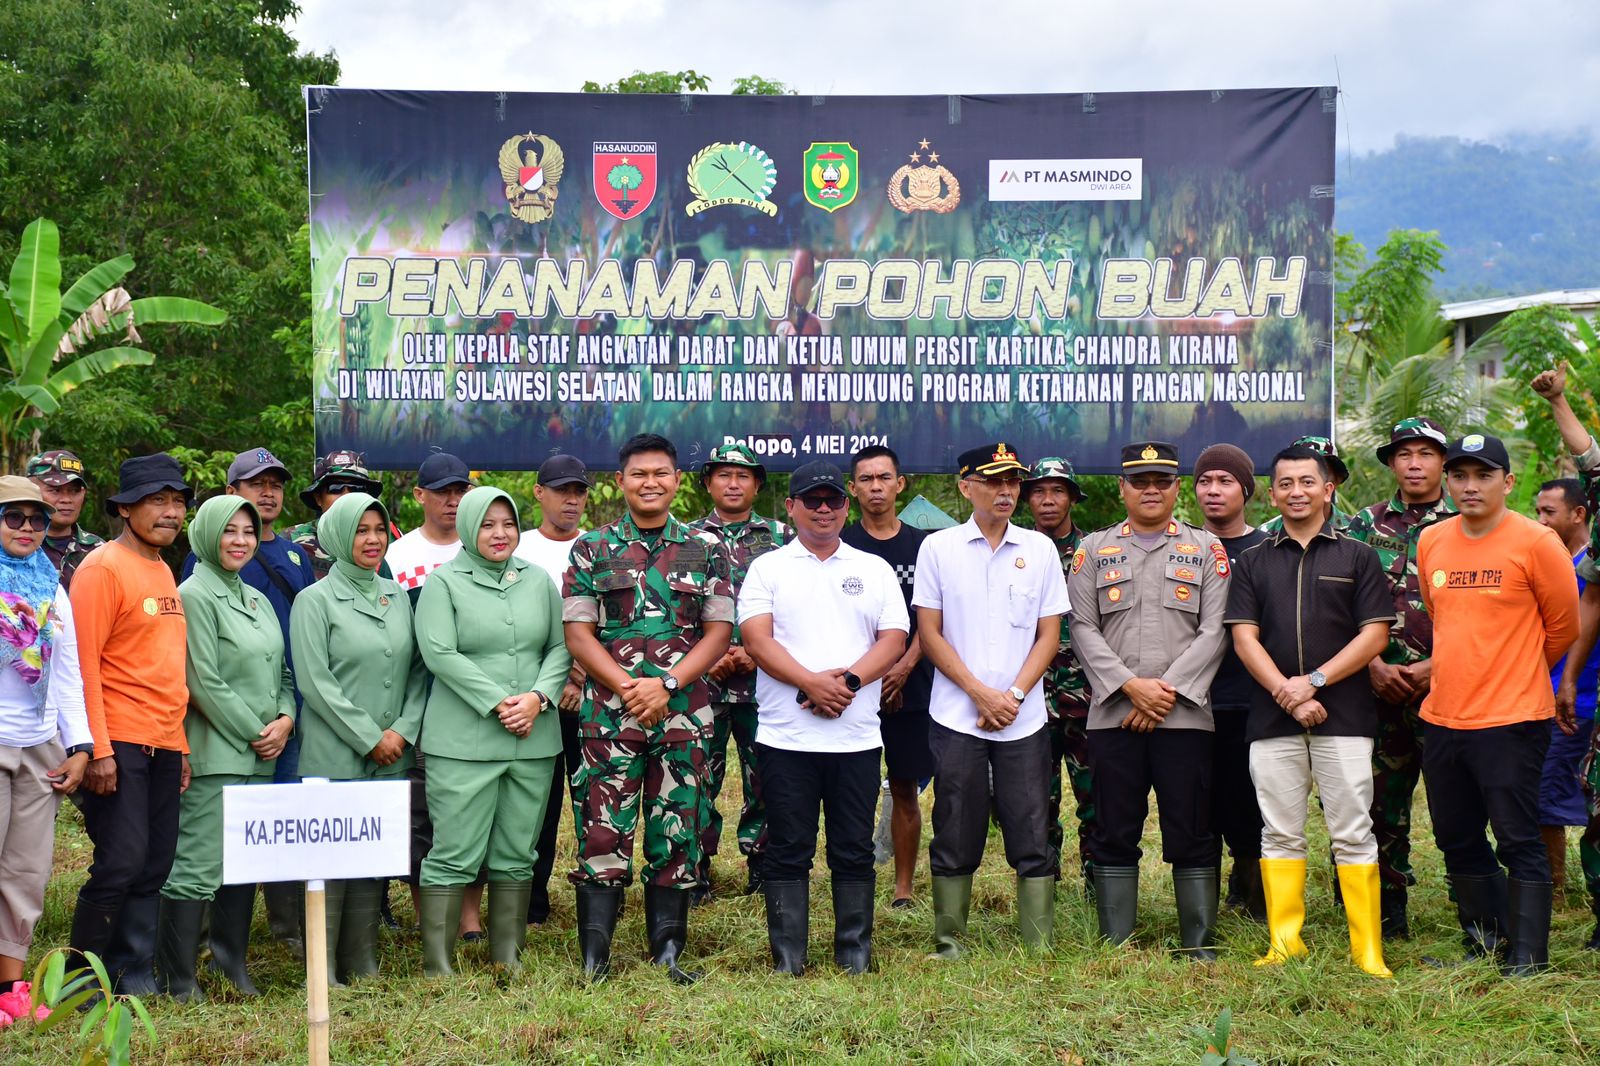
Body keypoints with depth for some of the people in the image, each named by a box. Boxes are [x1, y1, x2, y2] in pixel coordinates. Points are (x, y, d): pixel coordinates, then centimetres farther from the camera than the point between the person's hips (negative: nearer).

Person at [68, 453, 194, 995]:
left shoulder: (163, 573, 17)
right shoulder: (103, 568, -8)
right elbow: (83, 663, -13)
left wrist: (180, 745, 16)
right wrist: (98, 750, -18)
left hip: (164, 746, 8)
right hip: (119, 746, -8)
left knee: (153, 869, 8)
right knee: (121, 864, -10)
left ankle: (135, 977, 15)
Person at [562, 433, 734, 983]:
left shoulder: (706, 550, 8)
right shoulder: (591, 550, 6)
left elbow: (719, 630, 3)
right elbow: (578, 633, 0)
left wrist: (667, 683, -11)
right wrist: (627, 687, -13)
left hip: (683, 712, 1)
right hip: (609, 711, -1)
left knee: (677, 832, 4)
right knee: (603, 832, -4)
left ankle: (668, 952, 12)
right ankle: (595, 954, 1)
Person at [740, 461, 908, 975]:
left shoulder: (874, 570, 14)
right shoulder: (768, 568, 7)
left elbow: (894, 639, 4)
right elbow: (757, 639, -5)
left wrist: (847, 681, -13)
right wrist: (811, 682, -18)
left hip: (857, 736, 2)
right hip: (786, 735, -2)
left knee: (854, 851, 5)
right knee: (788, 850, 2)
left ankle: (855, 953, 14)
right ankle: (787, 959, 8)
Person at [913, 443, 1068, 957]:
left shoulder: (1039, 548, 7)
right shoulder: (938, 547, 3)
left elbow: (1049, 635, 6)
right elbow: (930, 634, 0)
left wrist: (1014, 695, -7)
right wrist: (981, 694, -9)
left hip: (1024, 719, 1)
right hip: (956, 717, -1)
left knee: (1032, 837, 1)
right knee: (956, 838, 3)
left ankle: (1039, 948, 5)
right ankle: (949, 942, 12)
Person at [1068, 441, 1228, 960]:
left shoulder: (1207, 550, 10)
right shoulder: (1094, 549, 11)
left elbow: (1213, 631, 1)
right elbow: (1082, 628, 3)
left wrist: (1168, 690, -10)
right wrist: (1131, 685, -9)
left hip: (1185, 716, -1)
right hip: (1112, 716, 1)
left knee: (1192, 834, 1)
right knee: (1114, 834, 3)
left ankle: (1200, 946, 8)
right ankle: (1114, 947, 10)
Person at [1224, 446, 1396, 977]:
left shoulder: (1357, 556, 7)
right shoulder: (1253, 561, 12)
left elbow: (1374, 634, -1)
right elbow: (1244, 637, 4)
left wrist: (1314, 681, -11)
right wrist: (1287, 693, -10)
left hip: (1344, 715, -2)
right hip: (1272, 718, 2)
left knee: (1353, 834, -3)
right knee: (1280, 834, 4)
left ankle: (1368, 952, -2)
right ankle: (1284, 944, 9)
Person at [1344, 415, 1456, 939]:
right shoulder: (1364, 526, 10)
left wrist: (1434, 666, -11)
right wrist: (1374, 665, -5)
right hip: (1381, 688, 3)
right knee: (1381, 806, 7)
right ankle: (1386, 922, 18)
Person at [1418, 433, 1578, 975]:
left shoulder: (1536, 542, -8)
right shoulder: (1431, 542, 8)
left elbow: (1563, 627, 1)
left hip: (1511, 719, -6)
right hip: (1442, 717, 6)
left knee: (1518, 840, -5)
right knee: (1457, 840, 13)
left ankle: (1527, 961, 1)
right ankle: (1487, 944, 27)